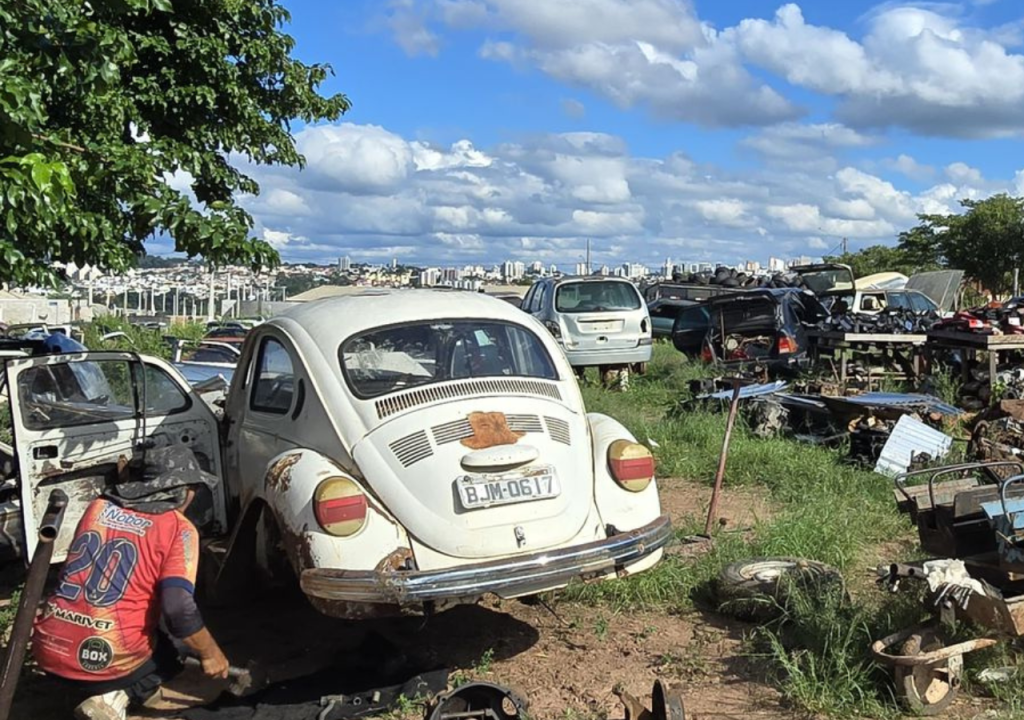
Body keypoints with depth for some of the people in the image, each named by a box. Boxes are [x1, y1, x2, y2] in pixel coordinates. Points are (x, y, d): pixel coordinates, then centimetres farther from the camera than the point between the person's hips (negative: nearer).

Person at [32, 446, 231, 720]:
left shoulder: (99, 506, 8)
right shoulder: (179, 528, -8)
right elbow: (178, 609, -19)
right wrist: (210, 654, -4)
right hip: (109, 660, -7)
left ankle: (104, 691, 11)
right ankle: (116, 697, -3)